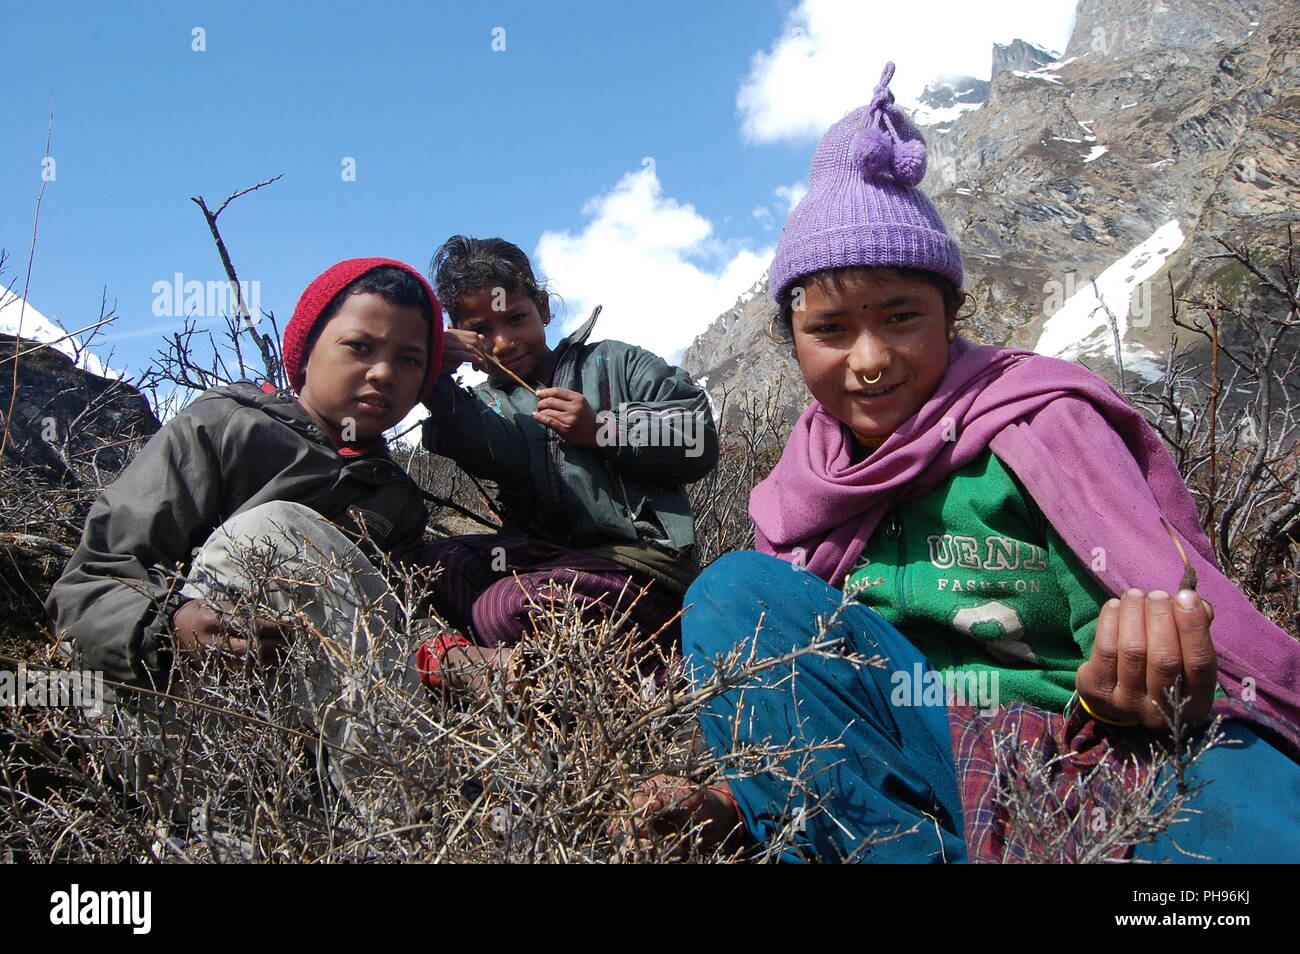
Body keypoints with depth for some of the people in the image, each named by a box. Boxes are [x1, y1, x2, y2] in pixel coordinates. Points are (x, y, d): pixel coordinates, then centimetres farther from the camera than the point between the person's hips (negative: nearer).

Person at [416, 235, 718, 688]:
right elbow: (497, 454, -9)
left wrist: (603, 430, -7)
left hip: (643, 552, -5)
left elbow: (699, 442, 1)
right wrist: (437, 384, -23)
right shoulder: (486, 405, 19)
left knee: (505, 608, -32)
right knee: (441, 561, -22)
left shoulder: (612, 363, 13)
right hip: (545, 552, 6)